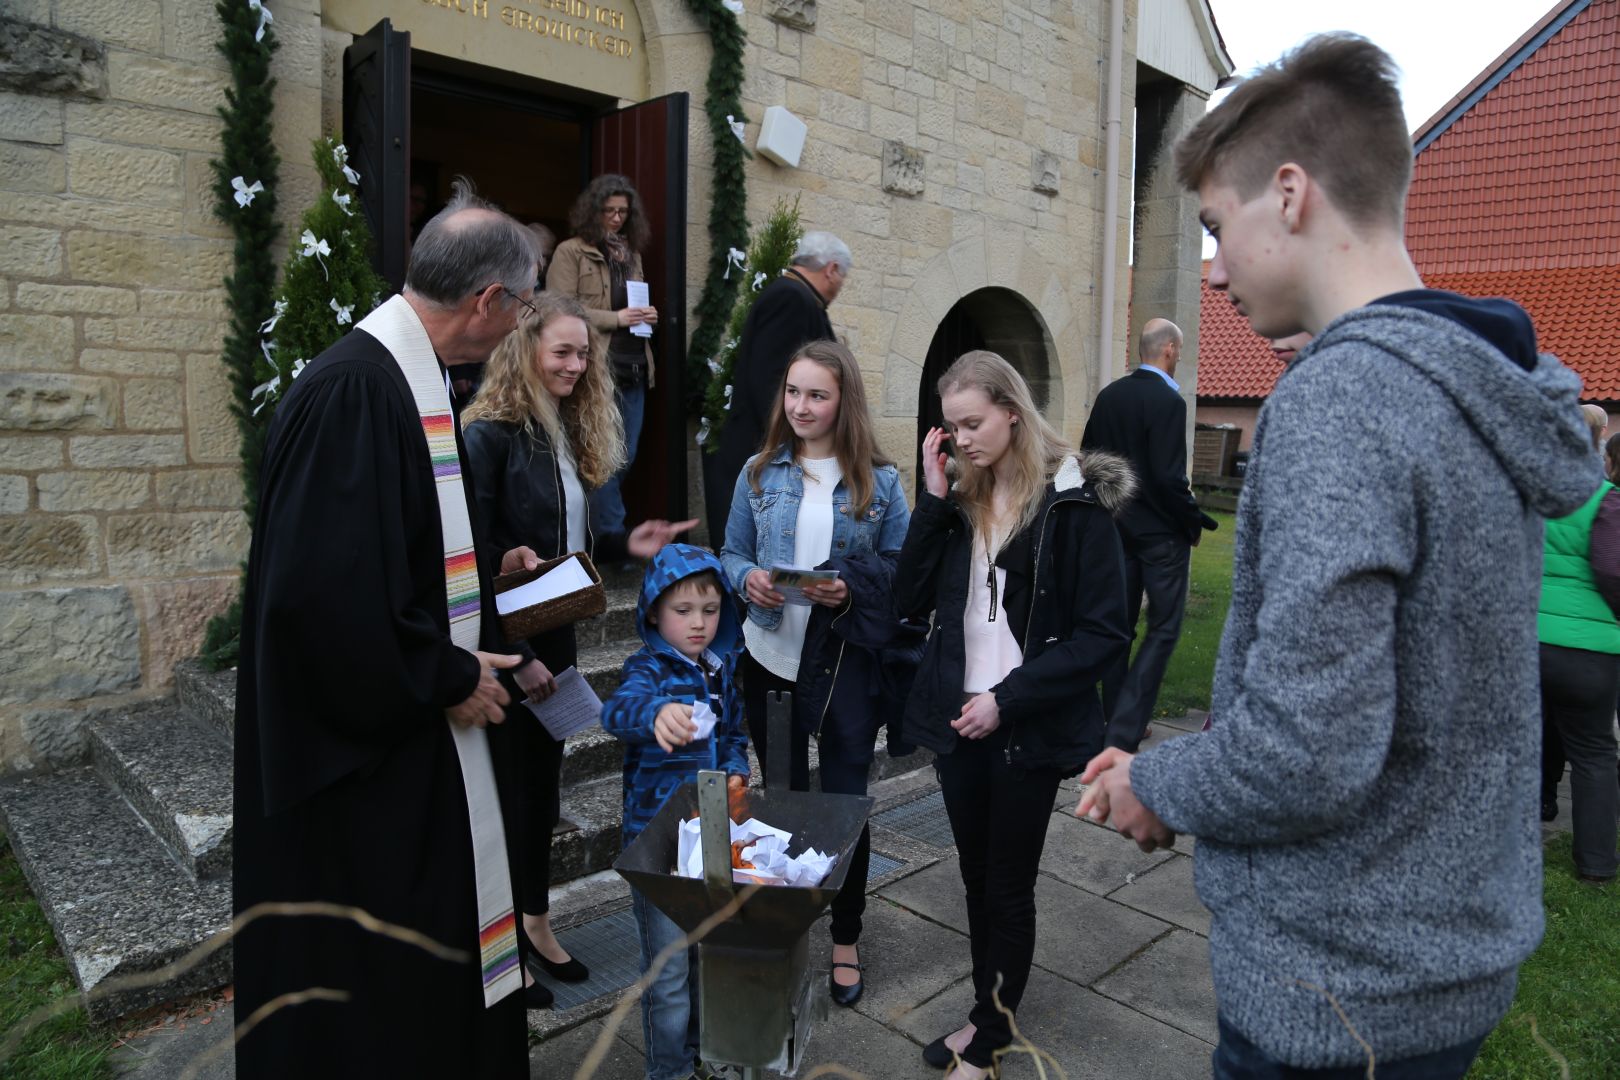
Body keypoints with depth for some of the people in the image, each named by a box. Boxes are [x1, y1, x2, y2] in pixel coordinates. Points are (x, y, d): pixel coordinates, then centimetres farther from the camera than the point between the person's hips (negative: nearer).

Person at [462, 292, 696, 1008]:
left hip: (554, 639, 8)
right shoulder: (489, 435, -18)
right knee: (508, 789, 7)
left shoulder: (567, 431, 8)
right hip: (508, 647, -8)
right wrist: (516, 656, -20)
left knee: (542, 784, 18)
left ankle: (536, 922, 36)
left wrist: (626, 546, -2)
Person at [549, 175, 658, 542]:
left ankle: (594, 521, 26)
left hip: (633, 368, 7)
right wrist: (616, 319, -16)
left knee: (626, 456, 10)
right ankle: (611, 537, 4)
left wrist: (647, 314, 6)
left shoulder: (632, 252, 17)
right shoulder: (570, 252, -3)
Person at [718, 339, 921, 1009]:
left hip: (848, 659, -2)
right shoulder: (760, 473, 4)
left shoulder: (878, 480, -1)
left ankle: (845, 942, 28)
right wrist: (747, 578, -13)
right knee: (782, 794, 15)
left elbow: (899, 567, 2)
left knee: (845, 798, 6)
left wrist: (853, 591, -16)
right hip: (771, 654, 2)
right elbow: (732, 553, 9)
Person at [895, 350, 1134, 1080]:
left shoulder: (1075, 502, -12)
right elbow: (909, 600, -1)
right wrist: (934, 499, -9)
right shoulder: (962, 498, 5)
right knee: (976, 877, 18)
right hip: (957, 720, 5)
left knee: (1009, 886, 10)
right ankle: (986, 1013, 37)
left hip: (1027, 731, -5)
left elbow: (1104, 634, -13)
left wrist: (1007, 699, -18)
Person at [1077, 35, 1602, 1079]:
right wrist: (1172, 771, 7)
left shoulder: (1342, 392, -23)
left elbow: (1305, 750, -30)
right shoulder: (1483, 388, 6)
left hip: (1343, 991, -8)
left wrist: (1157, 788, -10)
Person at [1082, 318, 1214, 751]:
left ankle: (1118, 722, 23)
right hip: (1161, 532, -7)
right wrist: (1194, 521, -7)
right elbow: (1170, 478, -21)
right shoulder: (1168, 401, -17)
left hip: (1117, 529, 7)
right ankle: (1124, 731, -4)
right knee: (1164, 628, 2)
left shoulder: (1108, 395, 4)